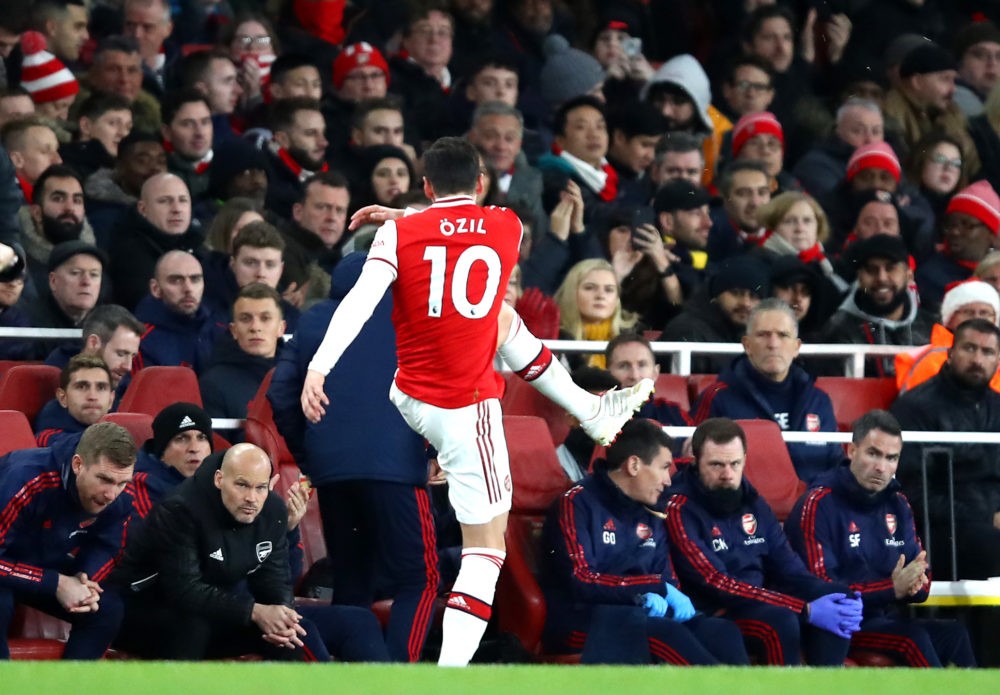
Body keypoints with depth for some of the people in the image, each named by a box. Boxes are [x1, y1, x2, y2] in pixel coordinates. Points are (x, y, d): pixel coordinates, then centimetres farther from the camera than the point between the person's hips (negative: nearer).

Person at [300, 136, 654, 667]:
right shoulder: (507, 227, -2)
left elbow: (361, 300, -20)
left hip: (407, 400, 4)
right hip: (465, 410, -4)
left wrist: (319, 366, -26)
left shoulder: (399, 234, -6)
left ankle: (593, 410, 42)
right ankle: (449, 674, -16)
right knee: (486, 547, -1)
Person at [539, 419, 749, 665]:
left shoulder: (650, 517, 16)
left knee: (722, 632, -19)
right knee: (665, 633, -33)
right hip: (577, 620, -7)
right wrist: (656, 587, -17)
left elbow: (668, 582, 17)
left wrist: (659, 597, -9)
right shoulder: (577, 503, -6)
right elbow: (582, 582, -17)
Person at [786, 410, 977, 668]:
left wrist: (913, 585, -12)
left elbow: (922, 579, 15)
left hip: (890, 621, 6)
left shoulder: (897, 503, 15)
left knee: (955, 634, -22)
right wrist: (892, 588, -22)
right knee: (911, 638, -32)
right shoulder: (819, 504, -6)